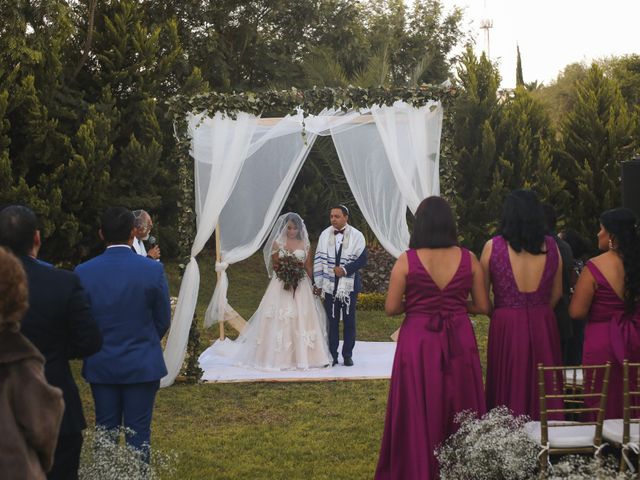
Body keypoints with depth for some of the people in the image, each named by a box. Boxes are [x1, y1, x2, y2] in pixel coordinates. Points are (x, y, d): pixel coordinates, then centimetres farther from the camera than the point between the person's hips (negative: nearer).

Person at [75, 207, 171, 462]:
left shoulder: (83, 272, -9)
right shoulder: (153, 269, -13)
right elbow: (163, 321, -3)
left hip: (100, 366, 2)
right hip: (143, 365, -2)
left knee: (105, 431, 13)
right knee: (138, 432, 7)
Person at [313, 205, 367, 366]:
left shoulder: (356, 236, -4)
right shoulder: (325, 235, 1)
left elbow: (362, 259, -6)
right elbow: (318, 260, 4)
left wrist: (345, 270, -15)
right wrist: (318, 284, 4)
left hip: (349, 285, -1)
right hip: (330, 286, 1)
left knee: (349, 321, 7)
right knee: (332, 321, 5)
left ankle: (347, 355, 17)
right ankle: (332, 355, 11)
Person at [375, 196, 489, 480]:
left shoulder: (407, 261, -9)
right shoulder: (468, 259, -3)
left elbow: (391, 308, -7)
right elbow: (483, 307, 2)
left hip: (418, 342, -2)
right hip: (459, 341, 2)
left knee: (419, 413, 9)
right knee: (458, 410, 14)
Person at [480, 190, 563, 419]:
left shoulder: (493, 247, -6)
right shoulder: (551, 246, 1)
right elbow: (556, 293, 10)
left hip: (506, 326, -2)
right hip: (543, 325, 2)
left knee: (509, 390, 6)